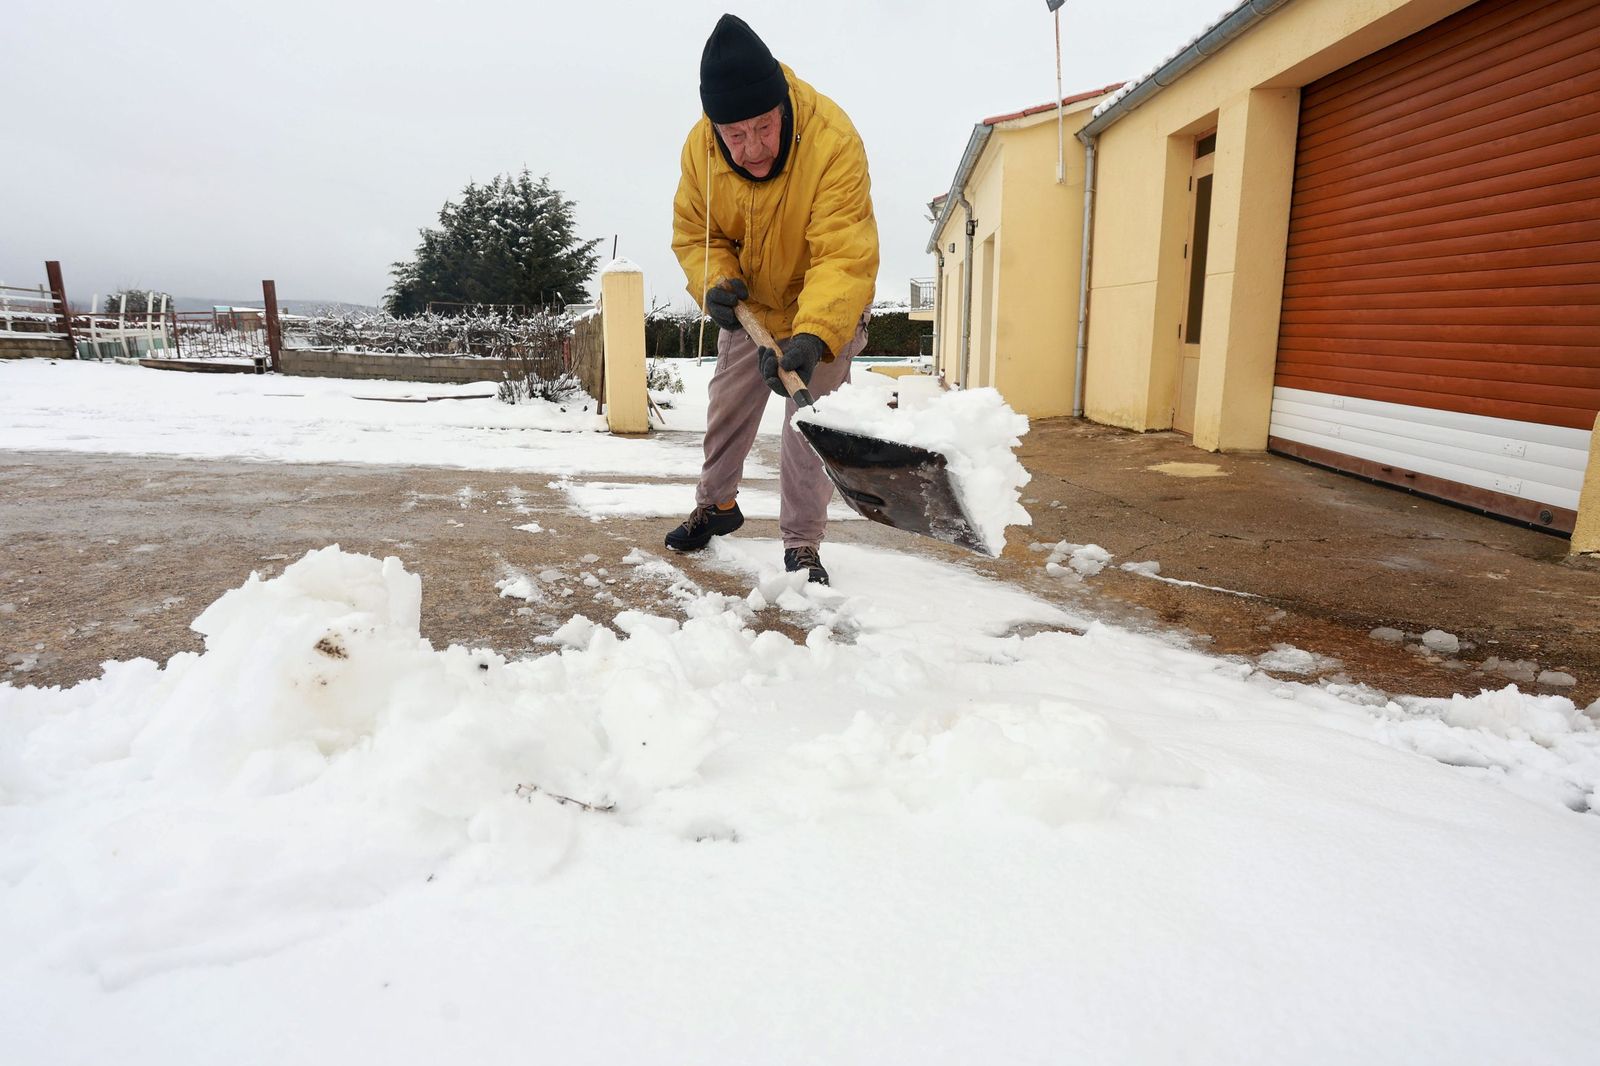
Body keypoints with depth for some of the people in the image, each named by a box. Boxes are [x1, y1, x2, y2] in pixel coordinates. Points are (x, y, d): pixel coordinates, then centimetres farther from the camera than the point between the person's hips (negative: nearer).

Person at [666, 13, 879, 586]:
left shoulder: (833, 141, -35)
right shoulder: (700, 147, -19)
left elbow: (845, 256, -41)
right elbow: (693, 232, -5)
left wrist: (813, 337, -55)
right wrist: (715, 283, -25)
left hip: (826, 311, -5)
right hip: (750, 305, 5)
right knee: (727, 407, 15)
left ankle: (802, 545, 6)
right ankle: (717, 504, 39)